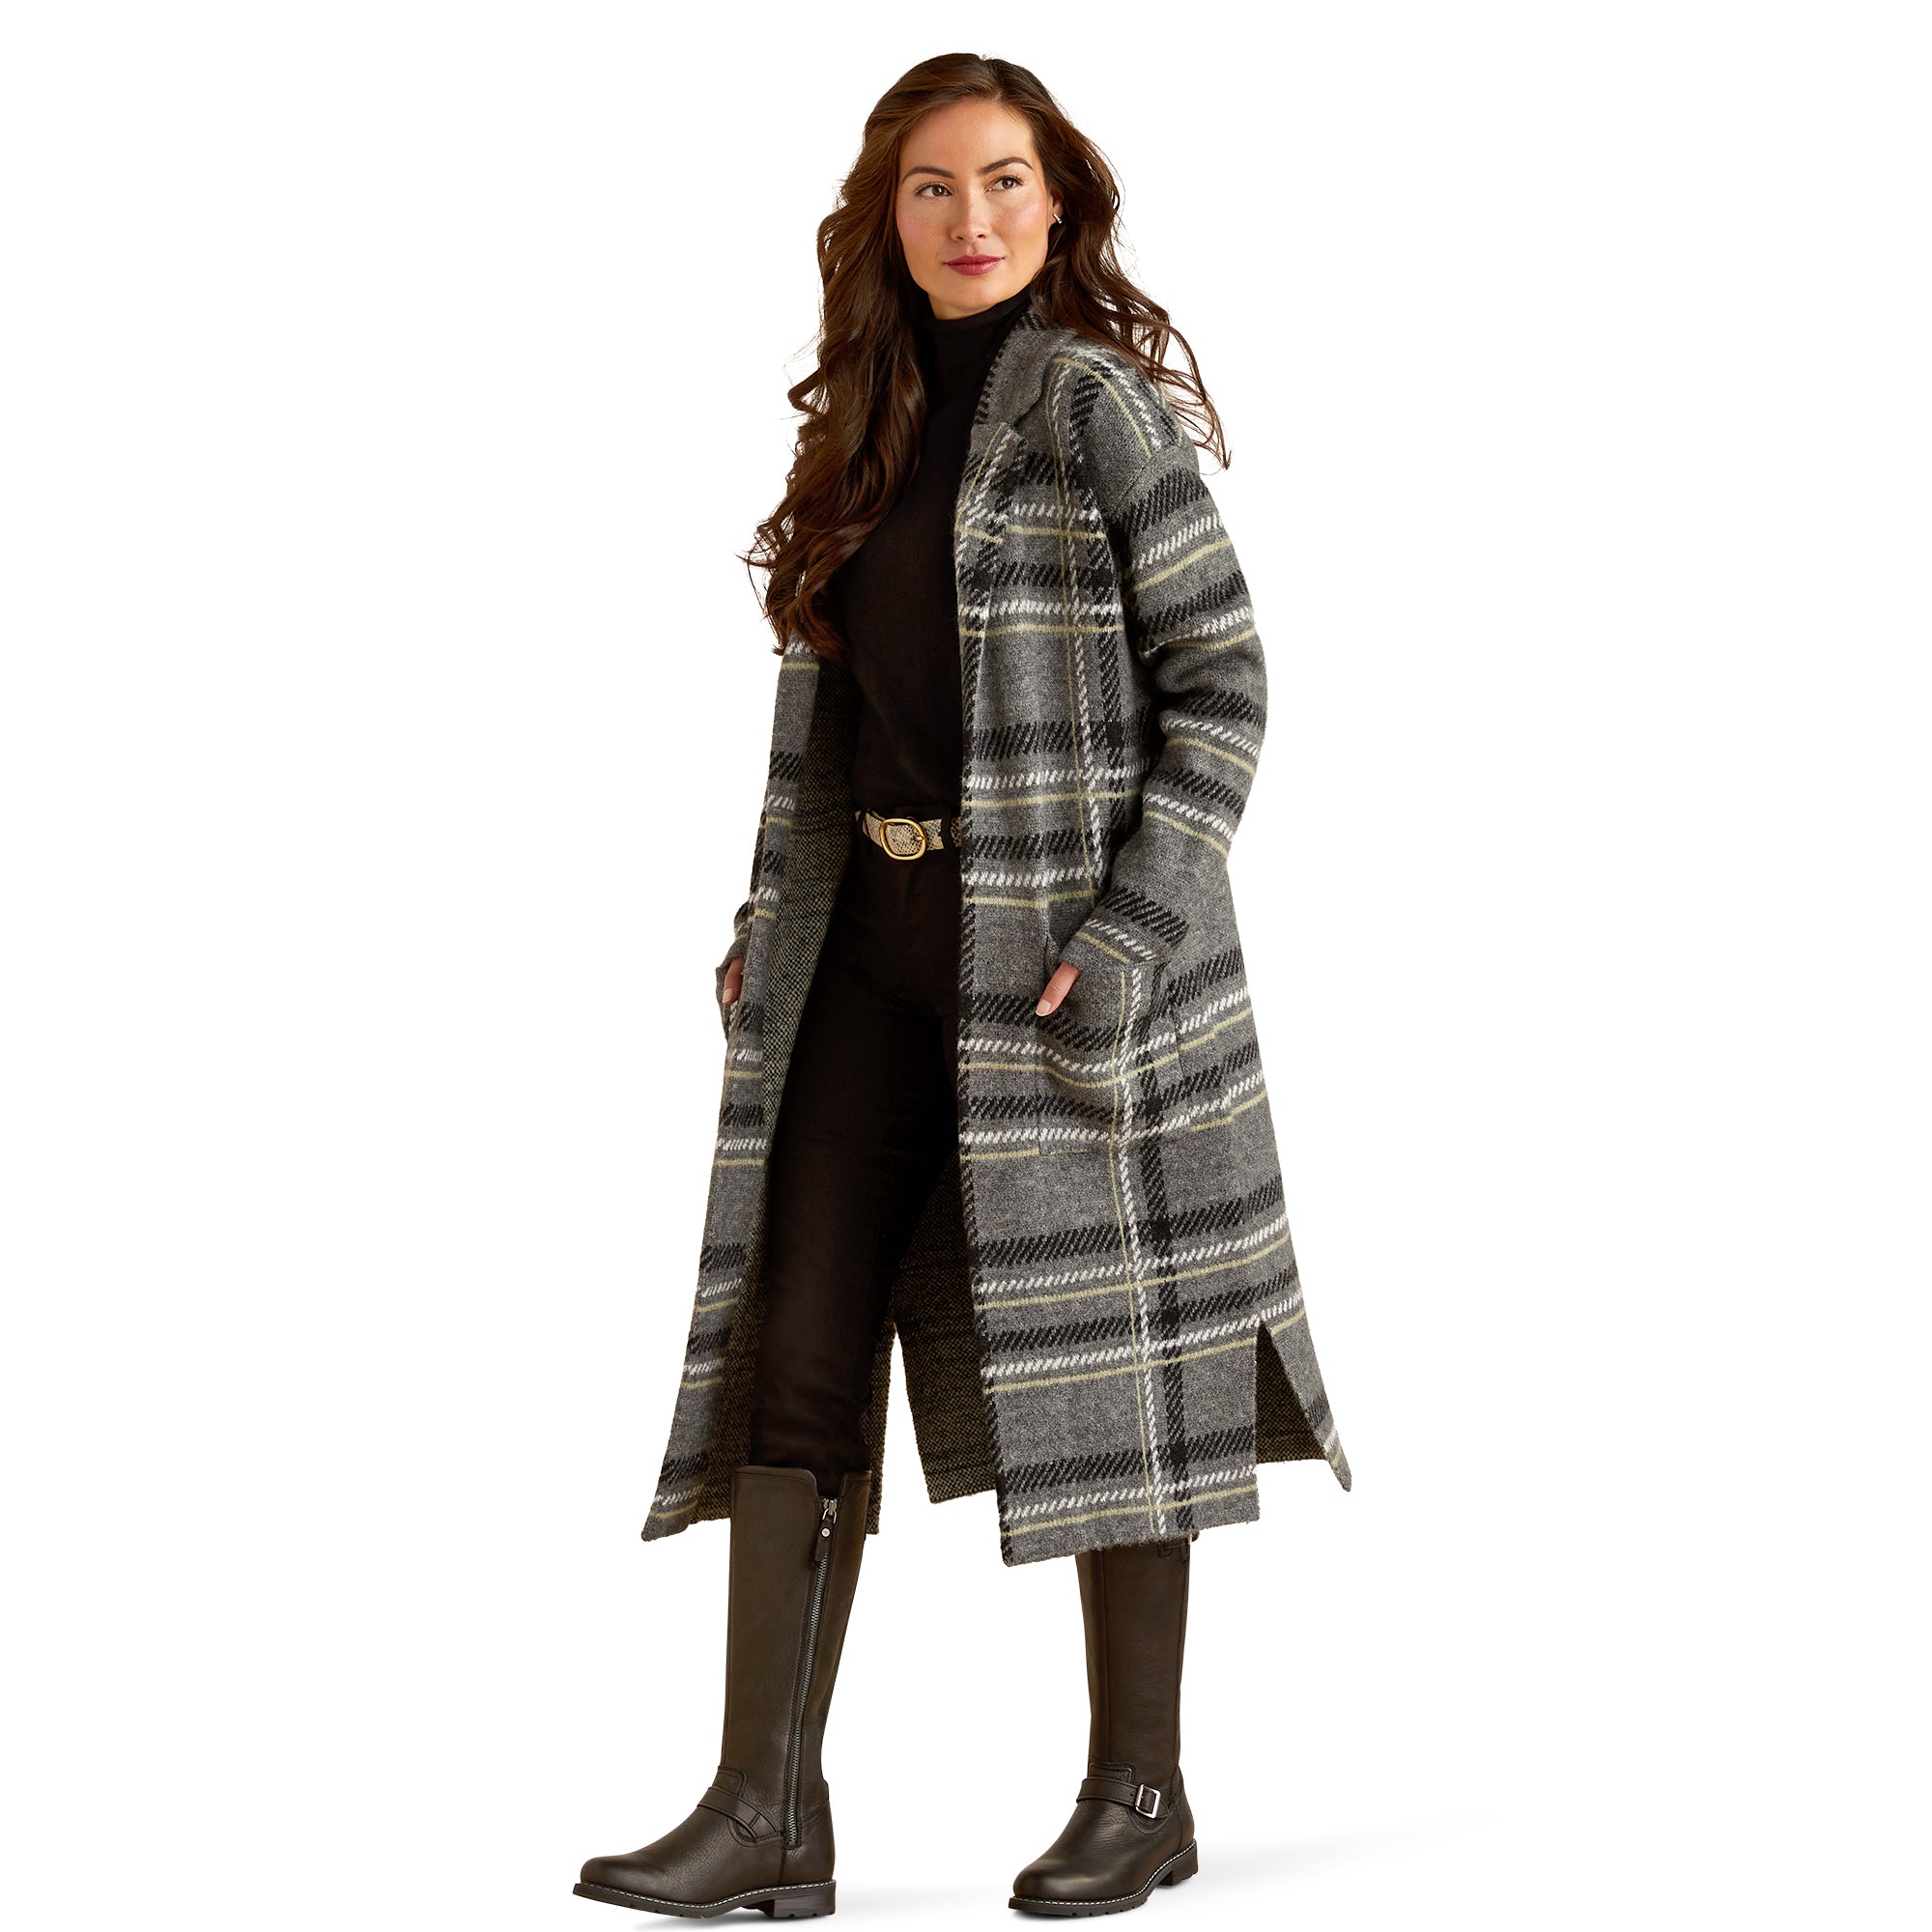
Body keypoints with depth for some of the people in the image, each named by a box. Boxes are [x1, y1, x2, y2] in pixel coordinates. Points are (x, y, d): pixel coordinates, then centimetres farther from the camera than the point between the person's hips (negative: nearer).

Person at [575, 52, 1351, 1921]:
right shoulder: (879, 422, 13)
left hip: (1063, 933, -7)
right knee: (795, 1345, 0)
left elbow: (1221, 680, -11)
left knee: (1097, 1344, 2)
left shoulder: (1097, 400, -7)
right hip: (879, 935, 7)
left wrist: (1131, 932, -18)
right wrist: (770, 917, 10)